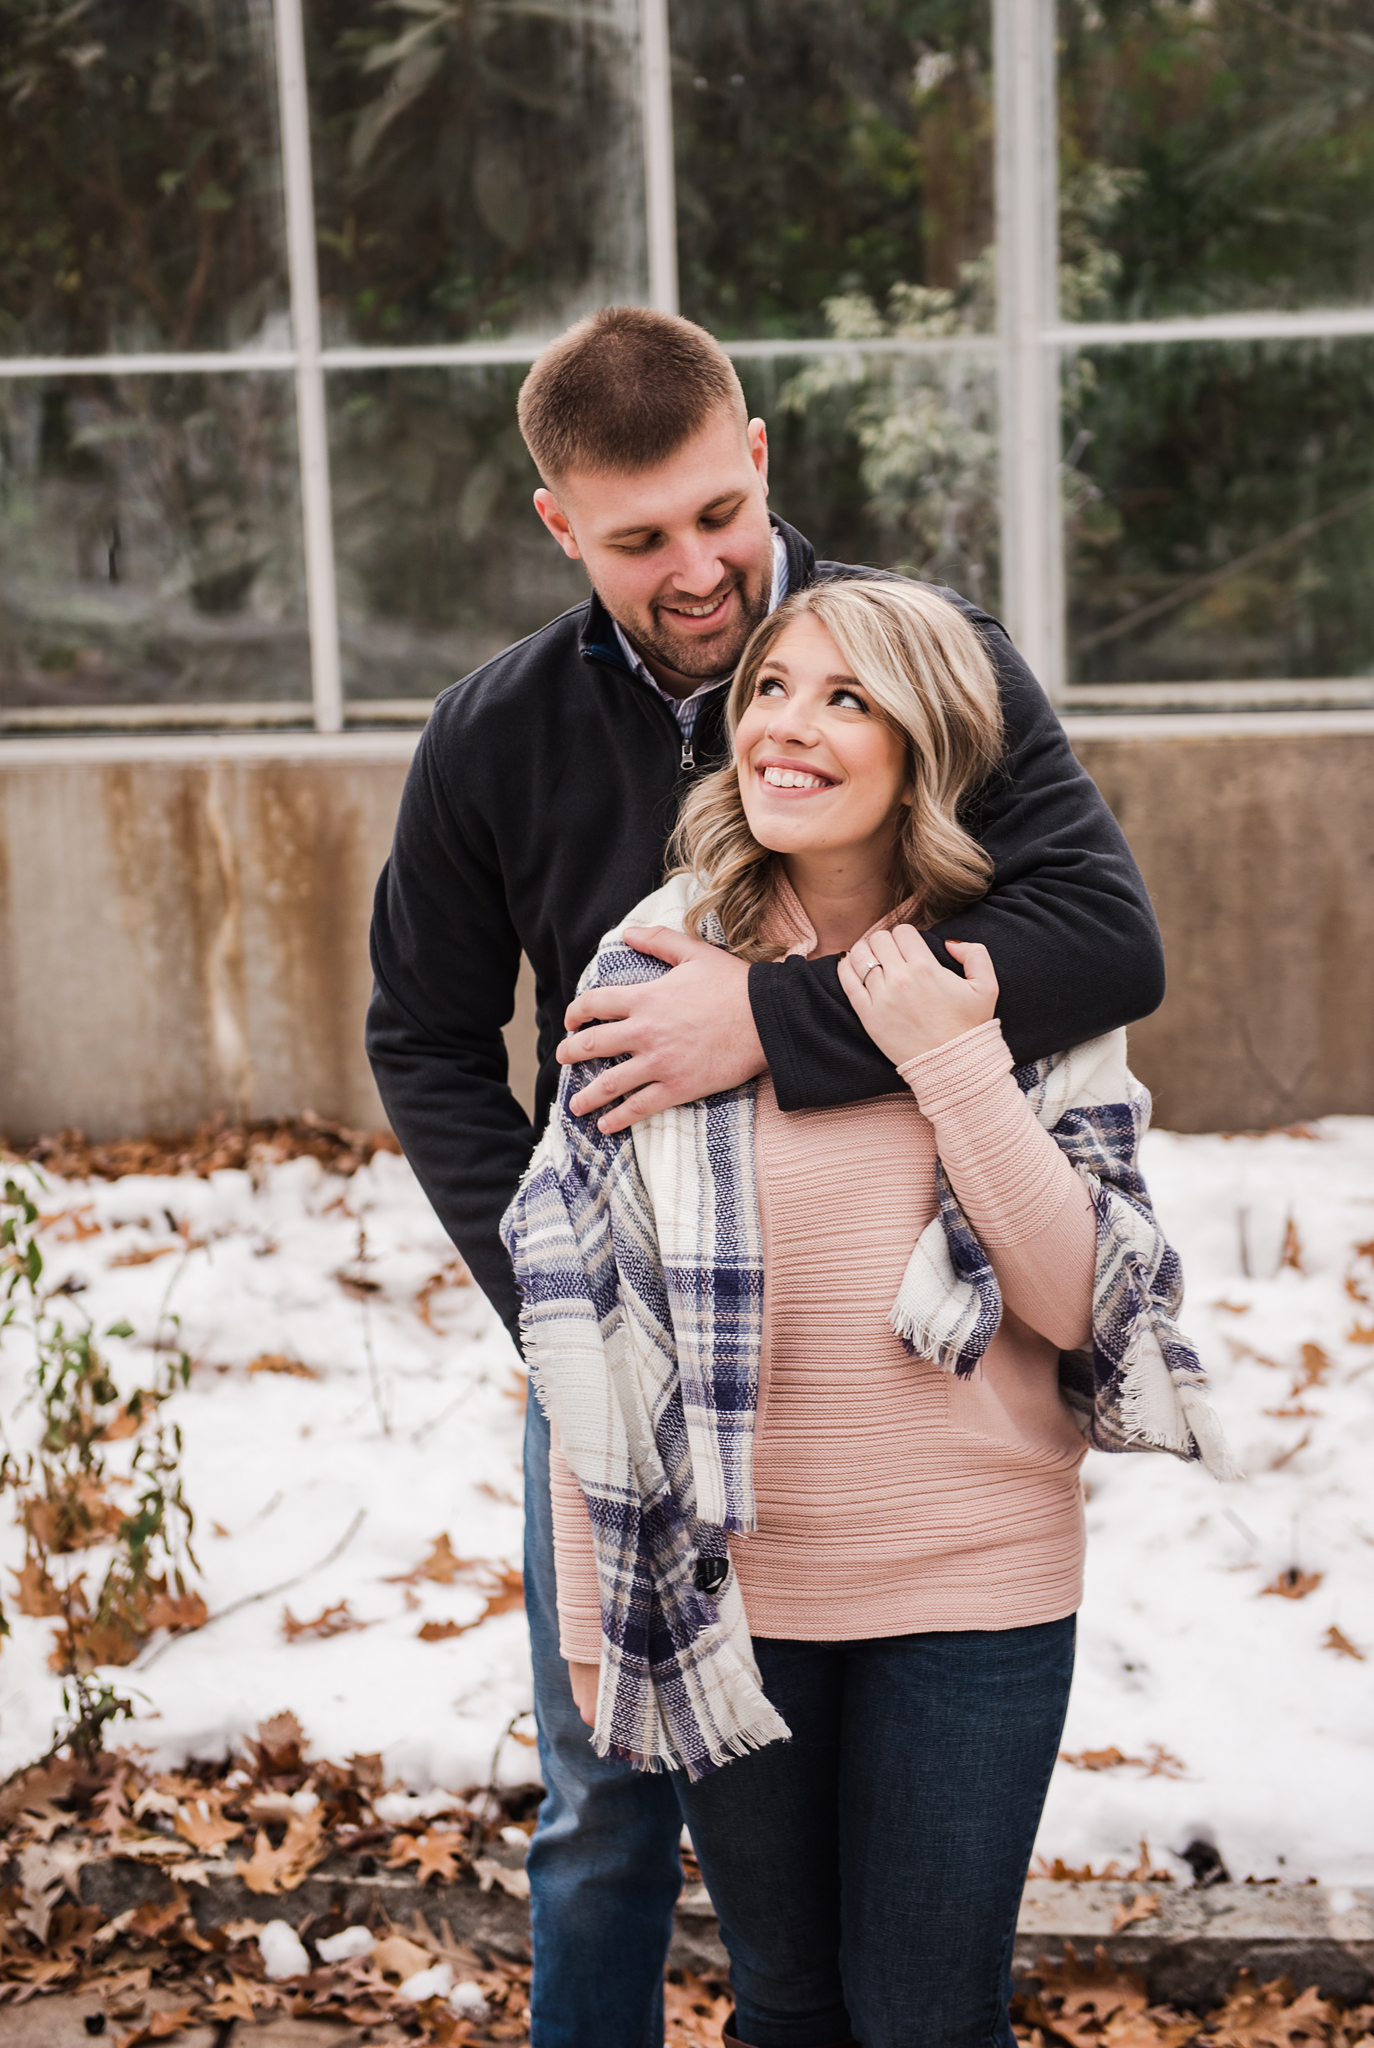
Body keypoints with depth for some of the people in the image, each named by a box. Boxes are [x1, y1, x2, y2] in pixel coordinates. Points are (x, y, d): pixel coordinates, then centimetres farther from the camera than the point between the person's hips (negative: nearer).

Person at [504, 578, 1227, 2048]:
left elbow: (1076, 1303, -9)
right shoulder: (653, 973, -5)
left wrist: (954, 1067, -19)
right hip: (725, 1586, 1)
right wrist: (591, 1608, 0)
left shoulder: (1023, 984, -4)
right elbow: (582, 1324, -2)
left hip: (975, 1592, 0)